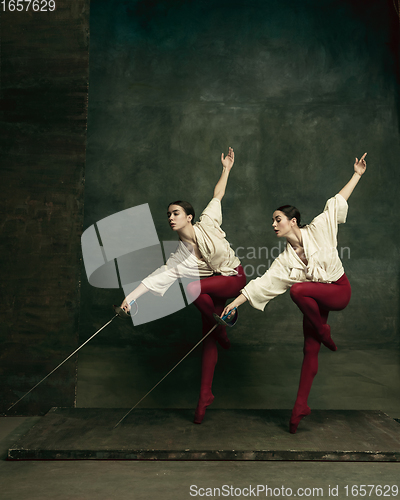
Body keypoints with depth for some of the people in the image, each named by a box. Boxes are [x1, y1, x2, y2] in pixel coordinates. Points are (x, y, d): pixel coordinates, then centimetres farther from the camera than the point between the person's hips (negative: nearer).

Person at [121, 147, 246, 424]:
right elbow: (159, 276, -11)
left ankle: (221, 324, -6)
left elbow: (218, 196, 0)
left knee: (192, 288, -32)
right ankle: (205, 396, 12)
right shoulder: (180, 256, -6)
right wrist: (132, 296, -19)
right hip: (212, 289, 4)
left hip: (234, 278, -4)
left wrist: (226, 168, 1)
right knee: (208, 339, 1)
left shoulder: (206, 223, -11)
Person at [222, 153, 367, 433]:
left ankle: (324, 331, -8)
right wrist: (236, 301, -12)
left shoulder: (318, 229, -11)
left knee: (298, 290, -33)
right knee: (310, 351, 3)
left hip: (339, 290, -4)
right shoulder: (285, 261, -4)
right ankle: (301, 405, 14)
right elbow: (262, 283, -6)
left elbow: (337, 202, -3)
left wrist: (357, 175, -3)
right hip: (315, 300, 4)